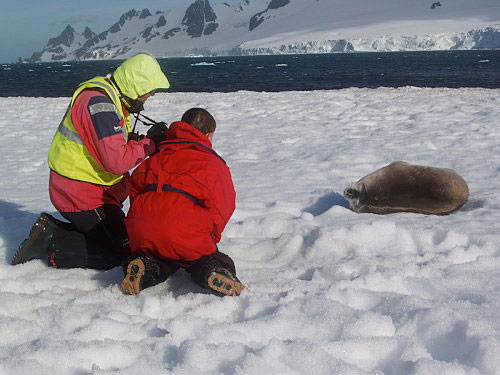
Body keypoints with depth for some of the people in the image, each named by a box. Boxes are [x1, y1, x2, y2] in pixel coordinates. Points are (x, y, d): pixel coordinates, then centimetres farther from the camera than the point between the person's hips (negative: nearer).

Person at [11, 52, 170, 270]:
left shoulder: (109, 96, 9)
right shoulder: (99, 103, -24)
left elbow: (115, 144, 12)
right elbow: (117, 161, -30)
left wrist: (146, 139, -4)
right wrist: (150, 143, -16)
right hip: (83, 196, -10)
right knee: (119, 252, -3)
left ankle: (51, 229, 11)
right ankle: (53, 243, -5)